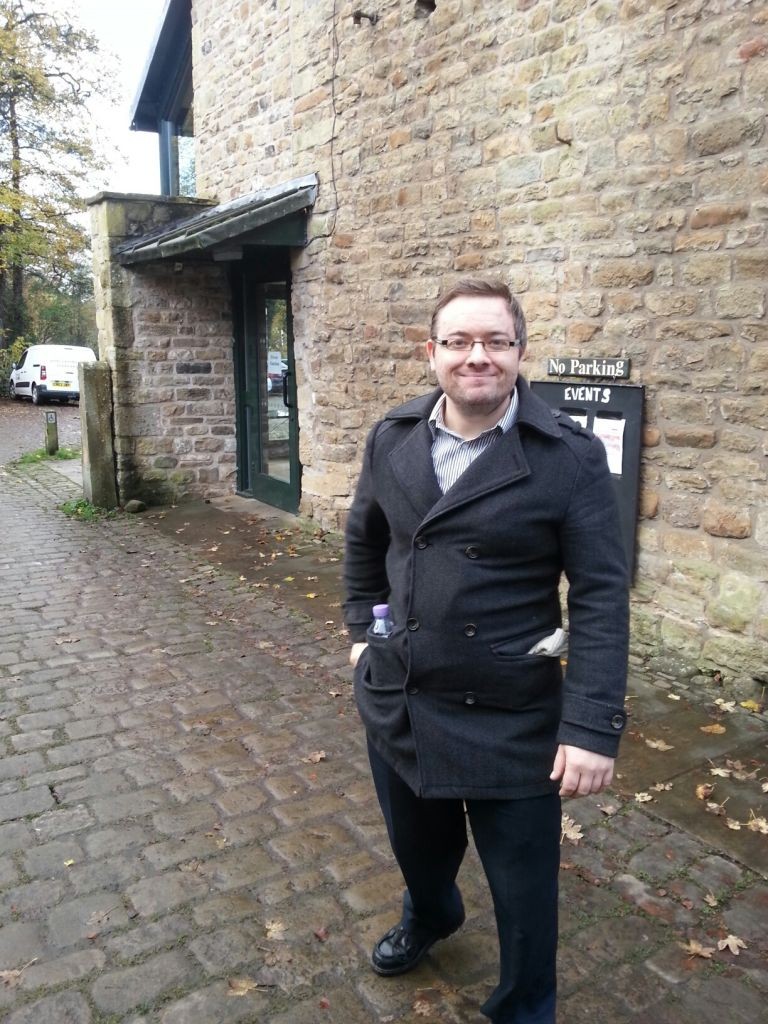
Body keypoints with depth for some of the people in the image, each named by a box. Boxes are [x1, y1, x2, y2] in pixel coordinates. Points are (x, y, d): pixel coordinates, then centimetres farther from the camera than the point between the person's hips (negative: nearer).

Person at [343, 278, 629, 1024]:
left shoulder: (570, 456, -13)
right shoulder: (392, 438, 0)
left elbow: (600, 598, -14)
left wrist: (592, 726, -18)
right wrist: (361, 629, 14)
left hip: (509, 717, -4)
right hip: (396, 701, 5)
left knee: (522, 888, 13)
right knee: (415, 843, 28)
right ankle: (429, 916, 62)